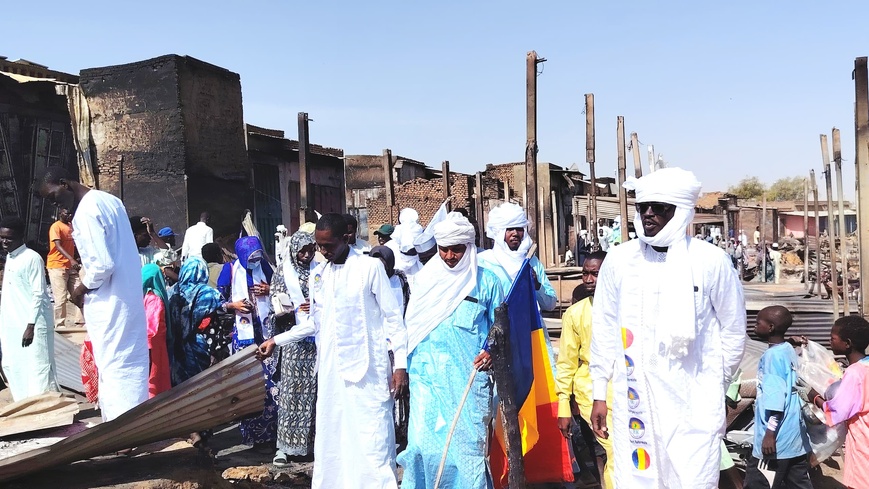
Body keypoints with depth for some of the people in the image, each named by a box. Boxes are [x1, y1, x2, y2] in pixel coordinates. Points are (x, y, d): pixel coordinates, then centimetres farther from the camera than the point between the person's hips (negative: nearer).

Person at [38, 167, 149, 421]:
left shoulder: (85, 212, -18)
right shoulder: (110, 200, 10)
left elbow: (103, 265, -24)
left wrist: (82, 288, -8)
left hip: (108, 302, -9)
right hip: (128, 294, 9)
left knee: (112, 366, -1)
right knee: (130, 360, 14)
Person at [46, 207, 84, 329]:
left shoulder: (70, 227, 15)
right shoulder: (56, 226, -9)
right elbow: (58, 246, -20)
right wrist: (71, 259, -33)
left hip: (70, 266, 7)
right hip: (57, 266, -7)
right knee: (61, 299, -5)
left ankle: (80, 323, 8)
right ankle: (60, 326, 3)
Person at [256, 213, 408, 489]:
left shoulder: (370, 267, -5)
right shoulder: (318, 275, 13)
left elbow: (392, 317, -5)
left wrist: (401, 363, -9)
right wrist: (276, 341, 18)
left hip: (367, 368, -5)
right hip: (331, 370, 6)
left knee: (371, 439, -5)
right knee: (331, 437, 9)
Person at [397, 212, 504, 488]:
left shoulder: (485, 282, 3)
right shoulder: (426, 278, 9)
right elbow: (411, 325, 15)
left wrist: (493, 352, -9)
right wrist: (405, 366, 12)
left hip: (469, 376, -1)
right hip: (428, 375, 2)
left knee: (469, 443, 1)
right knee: (425, 441, -4)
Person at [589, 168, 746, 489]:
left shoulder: (711, 261, -5)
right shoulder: (619, 260, 0)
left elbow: (733, 329, 7)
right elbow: (605, 330, 6)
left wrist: (715, 382, 13)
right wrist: (599, 393, 7)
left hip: (695, 402, -1)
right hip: (634, 398, 2)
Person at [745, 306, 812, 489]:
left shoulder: (773, 355, -16)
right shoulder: (789, 350, 10)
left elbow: (776, 398, -20)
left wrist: (770, 434, -19)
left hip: (778, 439, -9)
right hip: (795, 436, 9)